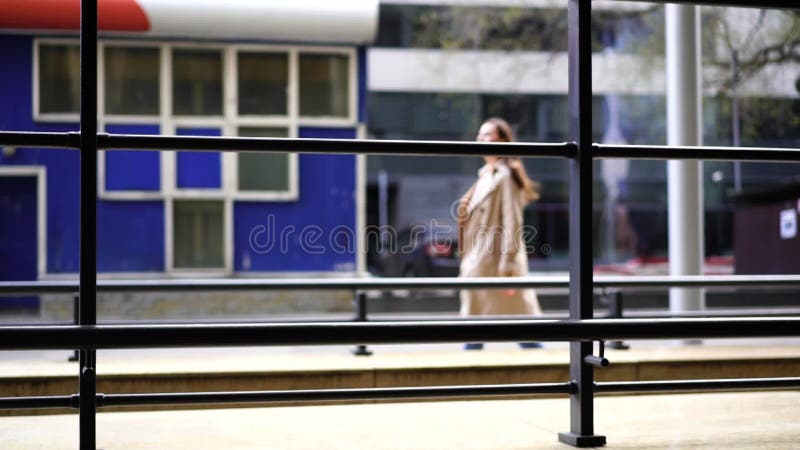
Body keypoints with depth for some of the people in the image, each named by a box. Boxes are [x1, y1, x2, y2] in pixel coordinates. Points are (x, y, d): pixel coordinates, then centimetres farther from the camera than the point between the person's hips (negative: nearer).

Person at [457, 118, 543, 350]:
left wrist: (507, 266, -21)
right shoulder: (484, 176, 18)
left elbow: (512, 223, -16)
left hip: (495, 263, -9)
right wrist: (467, 262, 13)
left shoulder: (505, 176, -10)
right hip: (478, 264, 9)